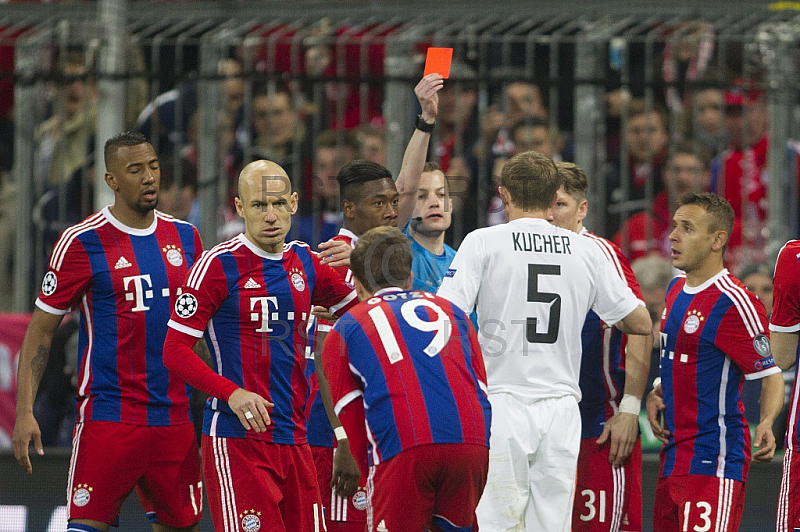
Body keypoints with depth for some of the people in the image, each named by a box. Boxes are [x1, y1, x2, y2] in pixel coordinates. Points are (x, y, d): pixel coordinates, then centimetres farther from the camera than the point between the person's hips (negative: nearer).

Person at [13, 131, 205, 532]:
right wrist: (24, 412, -10)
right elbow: (40, 330, -2)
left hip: (174, 419, 5)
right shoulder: (83, 243, -5)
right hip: (108, 418, -5)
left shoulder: (185, 238, 10)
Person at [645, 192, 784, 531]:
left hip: (714, 463, -9)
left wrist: (766, 424, -31)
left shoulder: (734, 303, -14)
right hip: (673, 458, 9)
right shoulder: (676, 290, 13)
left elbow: (770, 376, -13)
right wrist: (656, 394, 9)